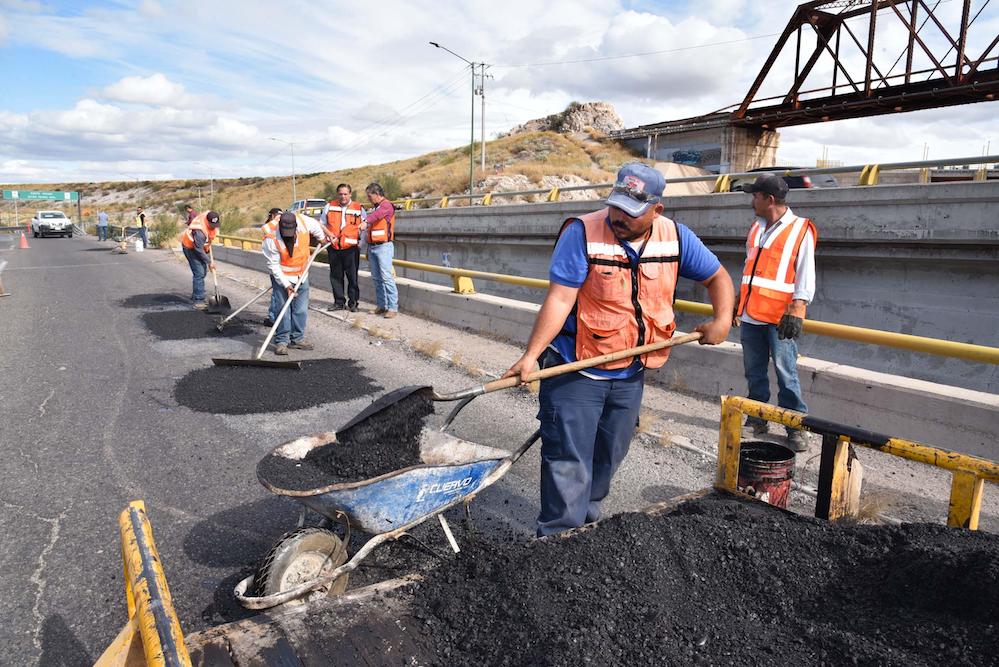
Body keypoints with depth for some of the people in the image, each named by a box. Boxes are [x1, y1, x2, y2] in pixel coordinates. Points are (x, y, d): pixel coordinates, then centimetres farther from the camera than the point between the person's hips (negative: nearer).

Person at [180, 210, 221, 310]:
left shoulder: (211, 218, -18)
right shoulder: (199, 231, -39)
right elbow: (199, 250, -30)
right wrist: (209, 262, -22)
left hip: (200, 245, 9)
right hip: (190, 248, -9)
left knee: (203, 271, 14)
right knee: (199, 273, -14)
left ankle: (195, 295, 28)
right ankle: (198, 300, -12)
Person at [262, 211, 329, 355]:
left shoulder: (304, 221, -19)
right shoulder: (271, 239, -27)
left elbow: (316, 226, 7)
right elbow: (273, 265, -19)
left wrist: (321, 238, 26)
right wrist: (286, 284, -21)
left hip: (301, 276, 4)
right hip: (281, 276, -4)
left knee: (301, 310, 8)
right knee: (283, 309, -7)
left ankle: (297, 339, 19)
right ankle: (281, 341, 3)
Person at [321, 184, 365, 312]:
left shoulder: (358, 208, 3)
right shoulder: (329, 207, 9)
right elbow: (321, 223, 17)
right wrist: (329, 234, -2)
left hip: (351, 248, -3)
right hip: (333, 247, 3)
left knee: (352, 276, 0)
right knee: (335, 276, 8)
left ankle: (353, 303, 10)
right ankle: (339, 302, 18)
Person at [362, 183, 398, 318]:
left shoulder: (386, 205, -6)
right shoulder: (374, 208, 20)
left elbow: (378, 214, -28)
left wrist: (366, 222, -47)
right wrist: (368, 249, 22)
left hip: (383, 246, -9)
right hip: (372, 246, 9)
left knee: (387, 277, -12)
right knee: (376, 278, 10)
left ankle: (393, 307, -10)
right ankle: (381, 305, 17)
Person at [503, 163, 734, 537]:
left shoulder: (675, 237, -2)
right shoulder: (583, 233, -16)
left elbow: (717, 277, 12)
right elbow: (559, 300, -21)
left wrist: (722, 320, -3)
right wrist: (531, 355, -28)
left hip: (630, 375, 5)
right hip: (575, 370, -5)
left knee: (607, 459, 18)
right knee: (569, 462, -2)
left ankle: (588, 526, 38)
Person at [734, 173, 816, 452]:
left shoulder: (800, 230, -5)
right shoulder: (756, 228, 16)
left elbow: (806, 277, -8)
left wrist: (796, 312, -15)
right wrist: (739, 303, 21)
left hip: (779, 317, -6)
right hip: (750, 315, 6)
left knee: (786, 373, -3)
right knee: (754, 372, 11)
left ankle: (795, 427, 6)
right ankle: (758, 420, 22)